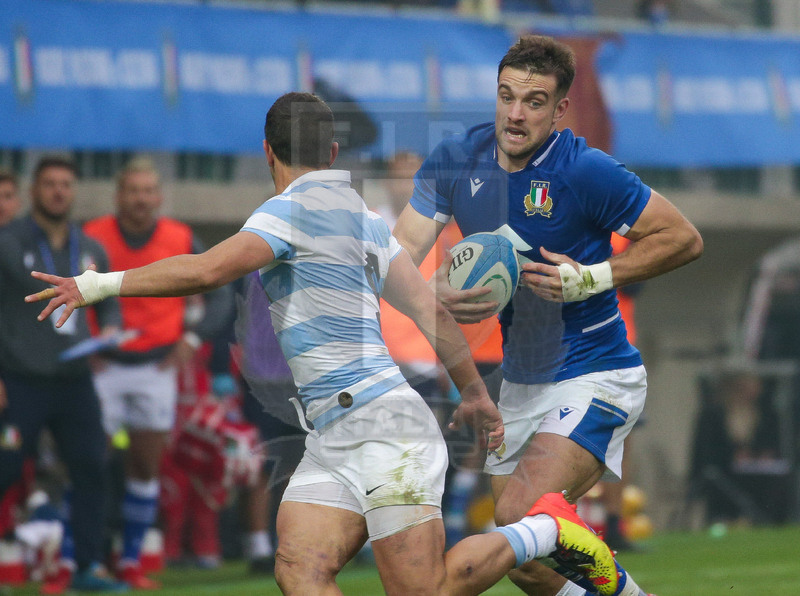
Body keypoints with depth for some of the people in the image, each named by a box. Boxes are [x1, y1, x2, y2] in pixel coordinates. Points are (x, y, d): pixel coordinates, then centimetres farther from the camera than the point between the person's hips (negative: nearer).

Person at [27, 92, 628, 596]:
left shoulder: (292, 210, -9)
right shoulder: (364, 217, 17)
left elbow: (208, 270, -23)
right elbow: (432, 309, 17)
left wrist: (98, 285, -17)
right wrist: (475, 393, 28)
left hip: (385, 427, -9)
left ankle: (548, 529, 10)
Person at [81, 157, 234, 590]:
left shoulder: (182, 241, 0)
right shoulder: (92, 237, -5)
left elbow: (221, 296, 8)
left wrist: (192, 339, -5)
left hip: (157, 367, 2)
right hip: (103, 365, -2)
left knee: (146, 466, 5)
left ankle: (130, 560, 15)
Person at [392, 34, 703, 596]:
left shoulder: (586, 171, -18)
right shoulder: (456, 161, -3)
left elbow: (684, 239, -11)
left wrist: (591, 278, -20)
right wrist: (440, 293, -29)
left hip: (594, 377, -7)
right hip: (520, 382, 7)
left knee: (519, 516, -25)